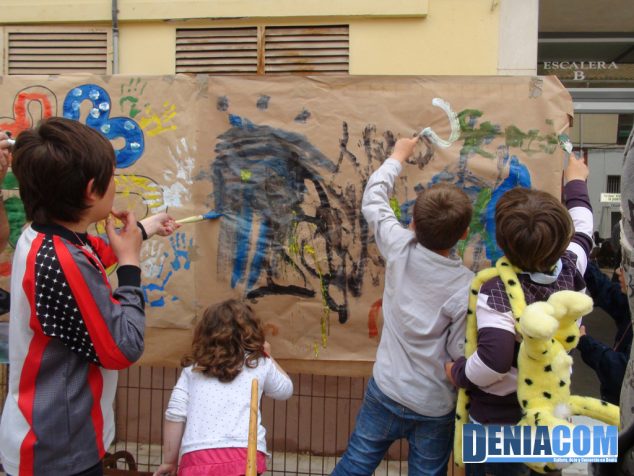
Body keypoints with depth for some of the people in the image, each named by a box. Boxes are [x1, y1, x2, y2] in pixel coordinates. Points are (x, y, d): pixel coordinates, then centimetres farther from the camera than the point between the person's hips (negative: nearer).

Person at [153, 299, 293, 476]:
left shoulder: (193, 368, 14)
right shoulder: (258, 364, 11)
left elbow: (174, 414, 7)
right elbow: (285, 390, 30)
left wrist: (170, 461, 17)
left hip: (197, 458, 2)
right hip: (244, 455, -2)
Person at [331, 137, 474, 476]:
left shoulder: (399, 249, -15)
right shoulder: (467, 288, -23)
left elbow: (373, 200, 2)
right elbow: (461, 354, -17)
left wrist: (398, 156, 15)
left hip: (386, 392, 2)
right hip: (437, 408, -2)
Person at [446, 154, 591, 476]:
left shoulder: (496, 291, -30)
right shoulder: (571, 271, -11)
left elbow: (494, 359, -40)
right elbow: (580, 227, 9)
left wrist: (458, 373, -19)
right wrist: (576, 180, 26)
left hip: (495, 420, -5)